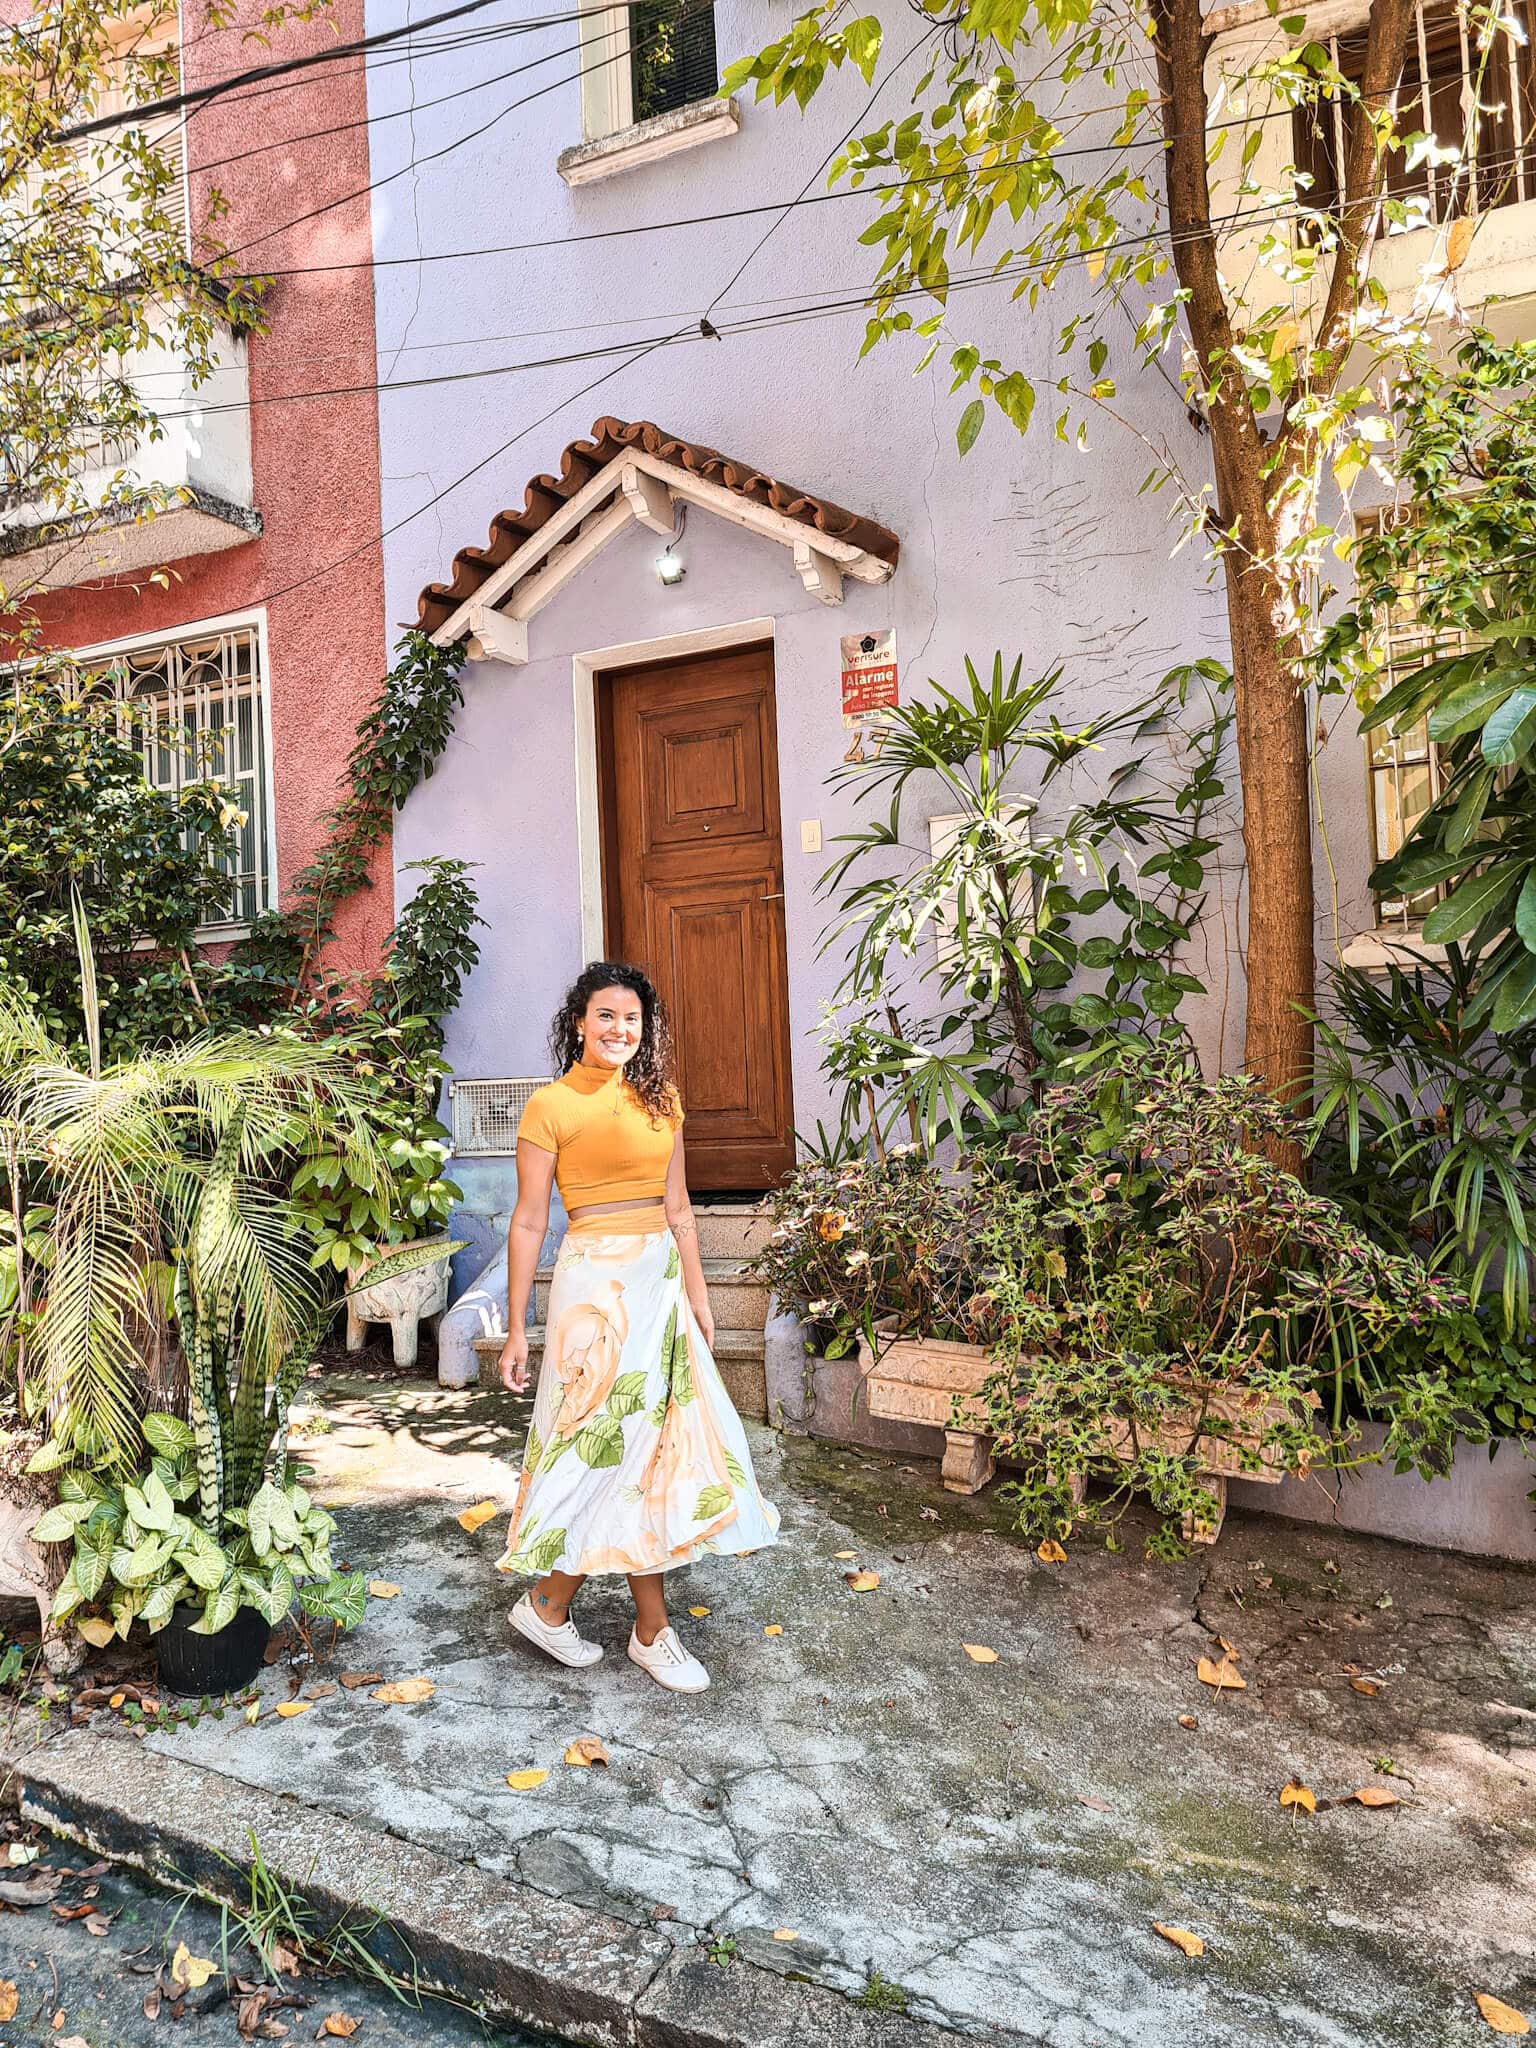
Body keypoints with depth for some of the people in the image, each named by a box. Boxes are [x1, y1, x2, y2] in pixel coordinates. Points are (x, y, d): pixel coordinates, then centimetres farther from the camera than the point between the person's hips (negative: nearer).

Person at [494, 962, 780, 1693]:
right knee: (623, 1440, -1)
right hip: (596, 1279, -7)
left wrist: (696, 1295, 13)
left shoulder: (660, 1100, 10)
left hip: (660, 1279, 7)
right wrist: (515, 1327, -7)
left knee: (652, 1439, 9)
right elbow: (529, 1221, -7)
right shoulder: (551, 1105, -8)